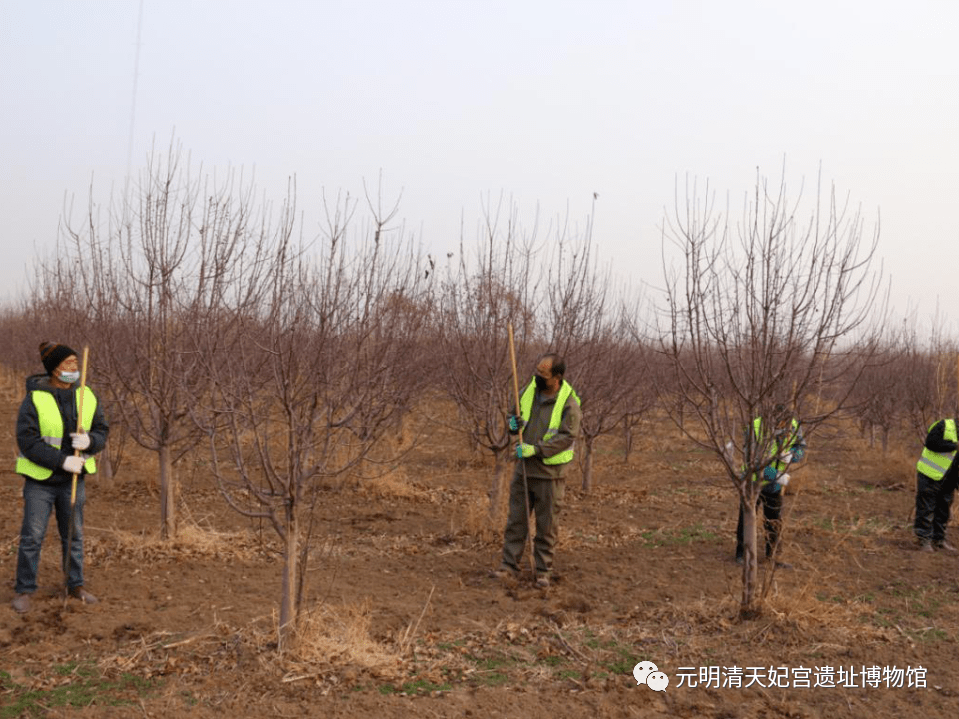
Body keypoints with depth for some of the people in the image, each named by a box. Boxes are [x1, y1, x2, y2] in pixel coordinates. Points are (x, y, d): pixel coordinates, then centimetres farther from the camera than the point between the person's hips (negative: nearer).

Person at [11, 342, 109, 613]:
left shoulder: (86, 397, -4)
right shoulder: (34, 400, -17)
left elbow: (102, 432, 0)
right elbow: (28, 442, -20)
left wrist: (89, 441, -23)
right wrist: (62, 461, -27)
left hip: (73, 479, 4)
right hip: (40, 480, -4)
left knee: (74, 535, 12)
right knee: (32, 537, 2)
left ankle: (75, 585, 26)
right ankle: (24, 590, 17)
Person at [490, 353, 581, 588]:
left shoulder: (569, 403, -14)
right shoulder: (528, 392, 3)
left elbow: (566, 436, -18)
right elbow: (515, 415, 17)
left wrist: (535, 449, -25)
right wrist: (513, 424, -7)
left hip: (550, 473, -5)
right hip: (523, 468, 5)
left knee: (546, 525, 5)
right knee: (516, 518, 9)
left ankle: (543, 570, 17)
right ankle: (510, 564, 19)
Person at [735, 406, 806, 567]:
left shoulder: (794, 426, -16)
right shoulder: (754, 429, -29)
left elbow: (801, 450, -4)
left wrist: (790, 455, -27)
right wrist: (776, 476, -37)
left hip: (774, 486, 3)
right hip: (753, 480, -3)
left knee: (774, 522, 12)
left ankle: (771, 556, 28)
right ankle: (741, 553, 26)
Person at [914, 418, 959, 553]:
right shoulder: (945, 426, -11)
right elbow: (931, 442, -25)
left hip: (947, 481, 8)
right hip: (930, 476, -8)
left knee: (943, 510, 12)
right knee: (926, 508, -3)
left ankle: (938, 540, 22)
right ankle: (923, 540, 3)